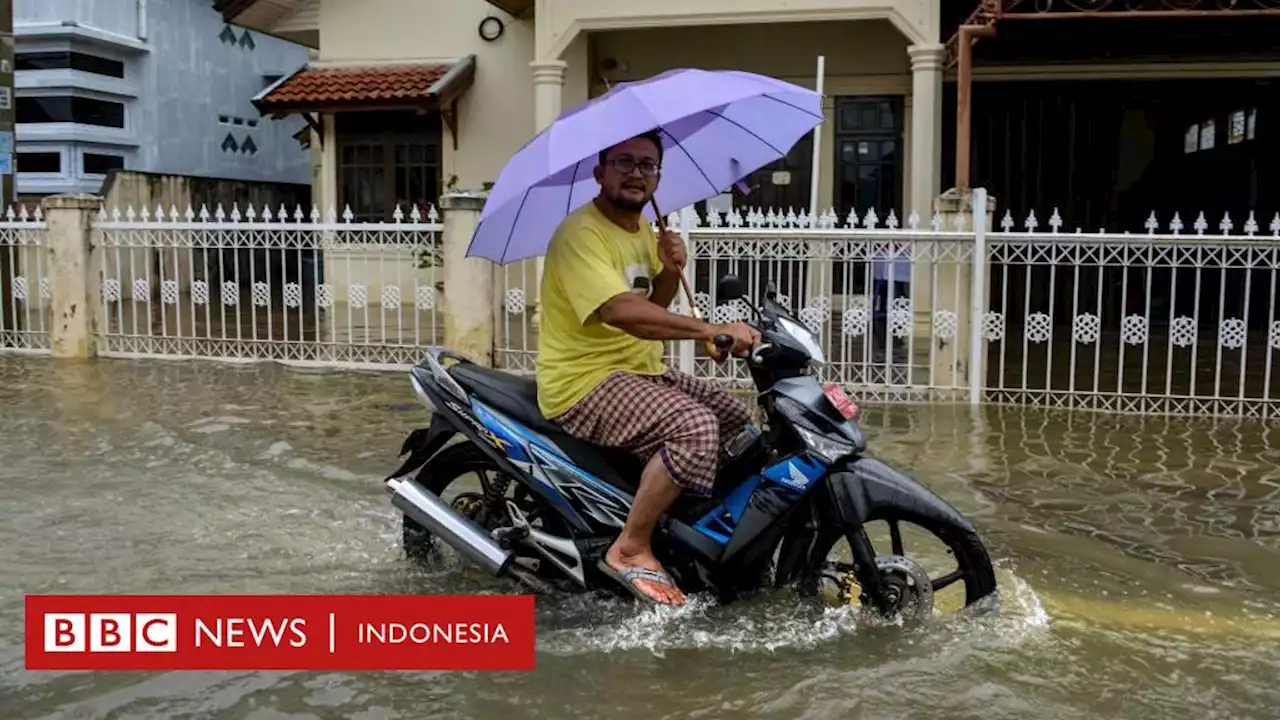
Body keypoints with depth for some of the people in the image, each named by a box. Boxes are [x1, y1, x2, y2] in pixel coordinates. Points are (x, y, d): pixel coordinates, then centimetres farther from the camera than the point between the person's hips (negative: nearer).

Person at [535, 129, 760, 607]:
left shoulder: (642, 229, 13)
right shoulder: (580, 233, -19)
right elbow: (622, 312, -34)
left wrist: (671, 273, -3)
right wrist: (713, 331, -39)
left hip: (641, 371, 10)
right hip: (586, 383, -10)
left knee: (739, 422, 15)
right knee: (696, 428, -30)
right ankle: (631, 549, -16)